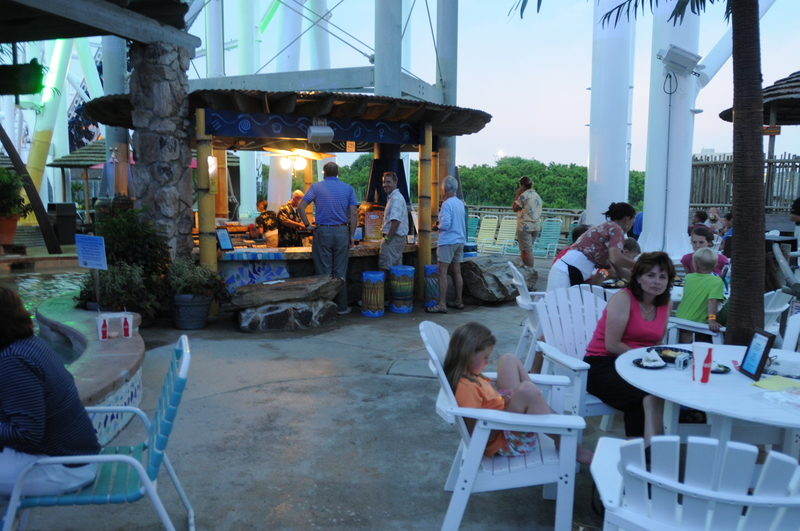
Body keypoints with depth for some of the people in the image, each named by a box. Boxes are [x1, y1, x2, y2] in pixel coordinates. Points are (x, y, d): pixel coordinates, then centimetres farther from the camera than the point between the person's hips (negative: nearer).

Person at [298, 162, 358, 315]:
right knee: (340, 272, 7)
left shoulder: (316, 187, 2)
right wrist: (351, 235, 5)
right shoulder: (348, 188, 5)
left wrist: (308, 226, 3)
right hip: (342, 232, 1)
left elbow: (301, 207, -6)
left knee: (323, 272, 4)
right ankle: (341, 307, 11)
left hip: (322, 232, -1)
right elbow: (353, 214, 0)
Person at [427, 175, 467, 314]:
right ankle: (459, 301, 20)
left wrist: (437, 227, -3)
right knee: (457, 271, 13)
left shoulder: (447, 204, -14)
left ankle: (442, 304, -7)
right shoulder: (460, 203, 10)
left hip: (448, 241, -8)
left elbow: (446, 224, -21)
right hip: (460, 240, 8)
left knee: (442, 272, -6)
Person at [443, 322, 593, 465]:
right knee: (527, 390, -35)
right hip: (504, 442, -11)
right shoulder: (465, 387, -26)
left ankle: (547, 413, 9)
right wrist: (505, 409, -26)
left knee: (509, 359, 11)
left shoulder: (467, 376, 5)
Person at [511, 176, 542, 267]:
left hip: (525, 226, -8)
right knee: (524, 250, 15)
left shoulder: (524, 195, -11)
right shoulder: (537, 196, 16)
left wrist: (517, 195, 1)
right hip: (537, 226, 8)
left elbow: (514, 208, -5)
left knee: (527, 250, -9)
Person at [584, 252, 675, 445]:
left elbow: (656, 343, 17)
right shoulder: (623, 298, -11)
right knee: (650, 396, -31)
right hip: (602, 365, -6)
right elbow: (612, 345, -15)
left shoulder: (666, 303, 9)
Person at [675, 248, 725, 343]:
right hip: (699, 324, -4)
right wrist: (712, 320, -33)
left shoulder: (688, 277, 4)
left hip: (680, 320, 4)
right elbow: (712, 300, -26)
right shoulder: (716, 281, -12)